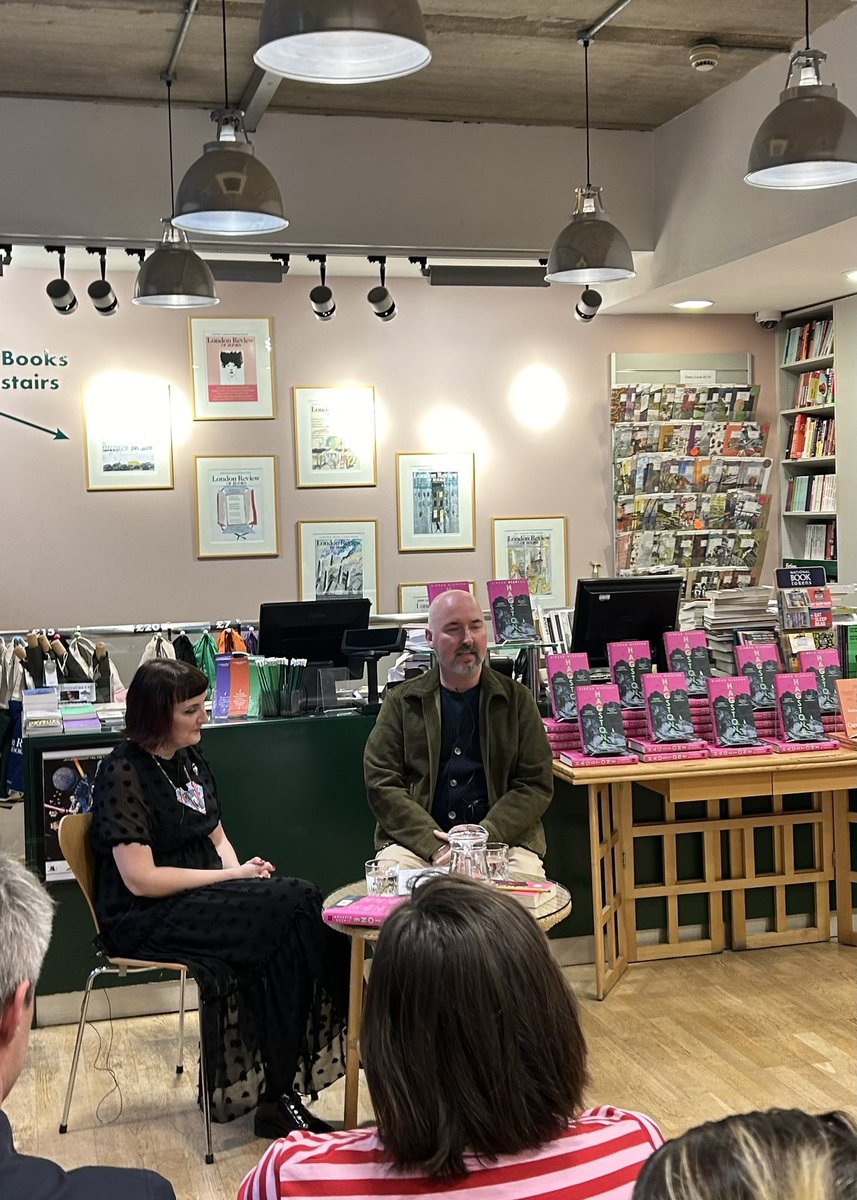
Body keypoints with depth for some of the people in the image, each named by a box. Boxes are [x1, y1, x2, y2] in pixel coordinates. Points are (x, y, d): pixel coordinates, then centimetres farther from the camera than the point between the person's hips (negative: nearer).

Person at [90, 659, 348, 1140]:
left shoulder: (191, 759, 13)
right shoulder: (123, 773, -12)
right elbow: (141, 880, -17)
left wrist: (241, 869, -2)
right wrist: (232, 876, -14)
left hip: (204, 899, 7)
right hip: (145, 920, -7)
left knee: (299, 903, -22)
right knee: (298, 907, -24)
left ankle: (279, 1092, -19)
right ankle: (278, 1092, -15)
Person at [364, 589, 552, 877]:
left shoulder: (516, 699, 11)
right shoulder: (401, 702, 9)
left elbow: (536, 785, 4)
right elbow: (381, 784, 1)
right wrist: (436, 848, -13)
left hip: (502, 839, 0)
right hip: (416, 840, 0)